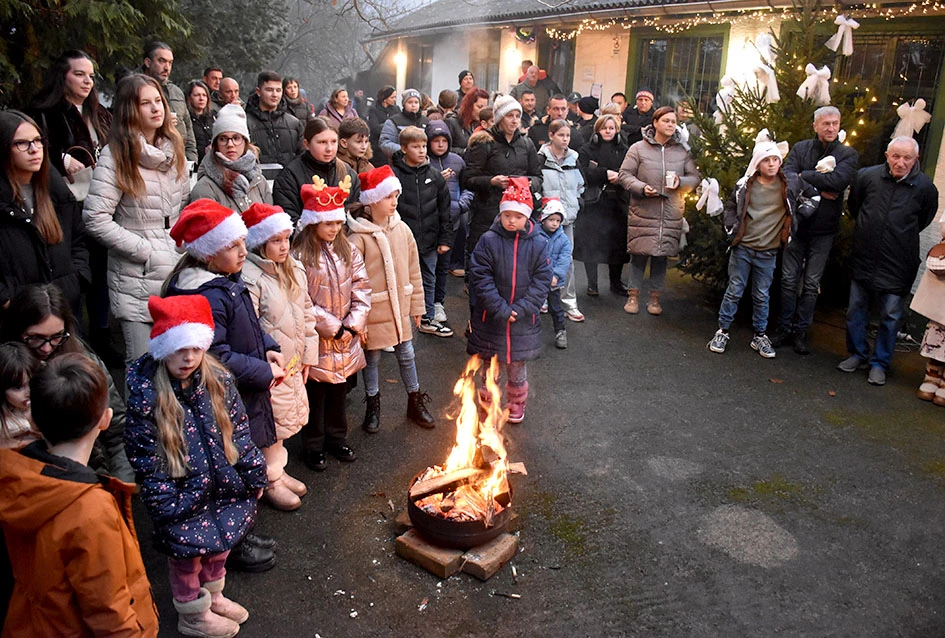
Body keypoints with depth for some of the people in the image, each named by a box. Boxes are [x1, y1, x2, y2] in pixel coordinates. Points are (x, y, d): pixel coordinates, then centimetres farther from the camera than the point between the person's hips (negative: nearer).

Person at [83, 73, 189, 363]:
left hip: (178, 274, 5)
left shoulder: (173, 148, 10)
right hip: (136, 278, -5)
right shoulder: (116, 156, -9)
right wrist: (148, 253, -13)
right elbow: (96, 219, -14)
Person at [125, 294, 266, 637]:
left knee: (220, 542, 23)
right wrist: (167, 506, -14)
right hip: (184, 496, -4)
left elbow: (239, 430, 0)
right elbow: (144, 458, -15)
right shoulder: (145, 397, -21)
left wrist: (254, 476, 3)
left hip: (223, 487, 5)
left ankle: (213, 595, 51)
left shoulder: (218, 380, -8)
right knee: (186, 551, 15)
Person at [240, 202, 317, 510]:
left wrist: (308, 355, 12)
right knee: (274, 422, 4)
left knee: (292, 415, 19)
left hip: (293, 364, 8)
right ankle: (269, 481, 25)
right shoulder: (250, 278, -20)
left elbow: (307, 313, 13)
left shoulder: (294, 269, 6)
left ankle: (277, 470, 39)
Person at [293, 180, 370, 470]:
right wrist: (332, 327, -14)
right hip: (317, 340, -5)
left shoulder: (348, 251, 4)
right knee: (316, 393, 8)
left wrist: (353, 324, -9)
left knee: (339, 391, 19)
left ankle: (337, 439, 37)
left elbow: (362, 289, 2)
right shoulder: (300, 256, -14)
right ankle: (313, 447, 26)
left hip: (346, 339, 5)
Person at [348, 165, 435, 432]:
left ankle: (415, 402, 34)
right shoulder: (358, 236, -15)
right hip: (373, 310, -4)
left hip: (400, 307, 4)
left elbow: (413, 269, 7)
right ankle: (373, 405, 34)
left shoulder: (402, 229, 0)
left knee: (406, 354, 16)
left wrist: (417, 305, 9)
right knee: (372, 357, 13)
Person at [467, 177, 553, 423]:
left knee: (517, 367, 15)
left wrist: (520, 309, -15)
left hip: (522, 319, 1)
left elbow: (542, 281, -6)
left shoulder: (538, 244, -5)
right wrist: (500, 308, -18)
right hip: (490, 318, -1)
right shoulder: (489, 241, -9)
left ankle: (516, 405, 38)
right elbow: (480, 278, -12)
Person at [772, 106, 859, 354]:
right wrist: (818, 189, -19)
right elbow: (787, 177, -14)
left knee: (812, 283, 6)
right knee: (789, 279, 6)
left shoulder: (848, 154, -1)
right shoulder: (800, 148, 2)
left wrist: (804, 176, -14)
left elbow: (838, 180, -20)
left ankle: (802, 330, 17)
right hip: (796, 223, 1)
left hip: (824, 230, -1)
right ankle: (785, 327, 18)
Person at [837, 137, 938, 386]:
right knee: (856, 309, 11)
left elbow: (924, 220, 10)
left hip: (897, 265, -2)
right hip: (864, 259, 2)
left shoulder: (925, 188, -9)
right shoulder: (866, 176, -7)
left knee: (890, 316, 5)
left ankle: (880, 363, 18)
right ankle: (858, 354, 28)